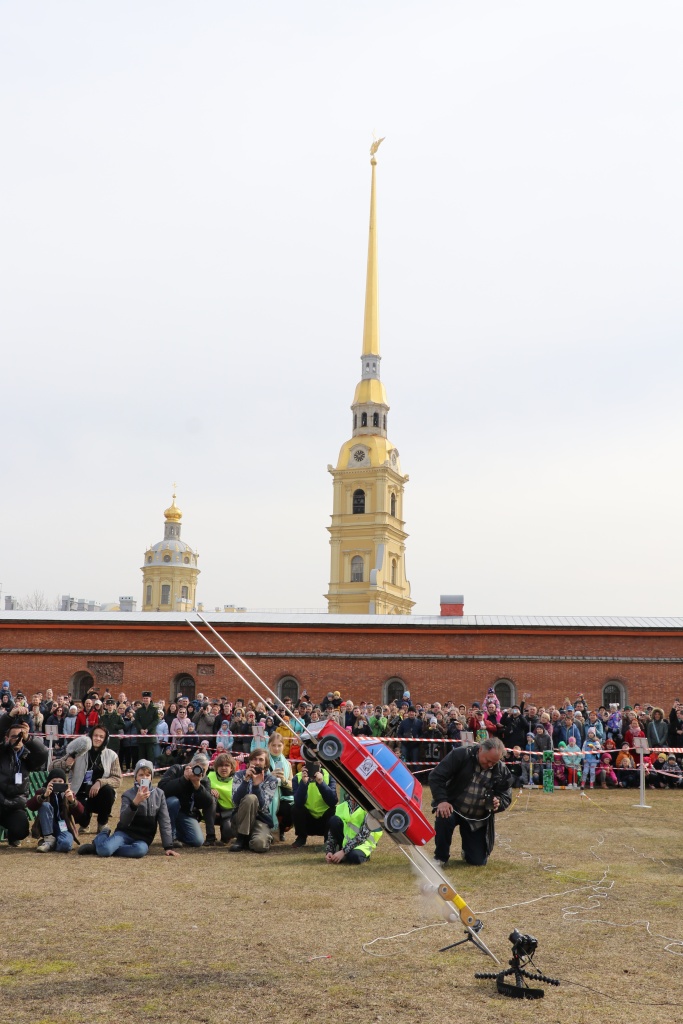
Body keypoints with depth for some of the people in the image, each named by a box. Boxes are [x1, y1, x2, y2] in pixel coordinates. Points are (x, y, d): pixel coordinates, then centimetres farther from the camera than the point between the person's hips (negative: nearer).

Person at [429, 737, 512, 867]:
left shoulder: (501, 771, -5)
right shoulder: (460, 755, -16)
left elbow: (506, 796, 4)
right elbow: (436, 776, -17)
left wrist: (499, 803, -20)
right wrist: (441, 800, -28)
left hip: (478, 819, 3)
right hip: (452, 808, -3)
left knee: (479, 861, -2)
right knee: (444, 818, -39)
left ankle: (467, 850, 38)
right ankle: (440, 857, -12)